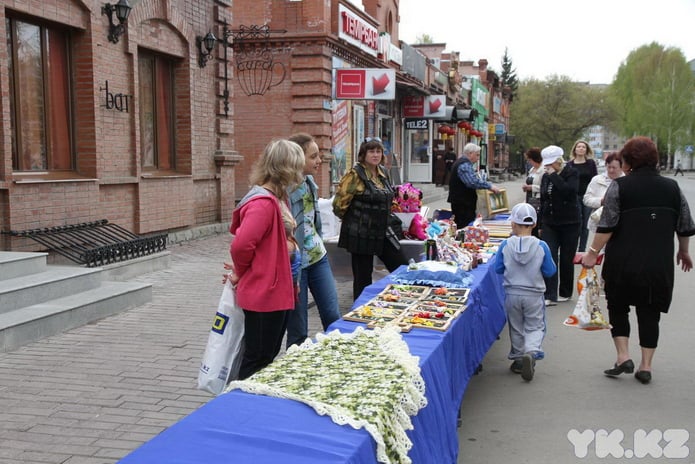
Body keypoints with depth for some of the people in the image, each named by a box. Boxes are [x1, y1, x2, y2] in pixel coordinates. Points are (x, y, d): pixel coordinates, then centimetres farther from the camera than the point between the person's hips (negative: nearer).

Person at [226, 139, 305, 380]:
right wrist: (240, 274, -7)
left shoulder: (276, 199, 11)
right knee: (257, 362, 3)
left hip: (276, 294, 10)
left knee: (269, 359, 19)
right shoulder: (263, 203, -21)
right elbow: (240, 245, -25)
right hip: (264, 295, -10)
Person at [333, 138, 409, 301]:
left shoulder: (382, 173, 9)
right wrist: (354, 220, 0)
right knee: (363, 277, 3)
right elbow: (339, 205, -14)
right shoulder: (355, 175, -14)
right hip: (361, 235, -8)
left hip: (383, 232, 8)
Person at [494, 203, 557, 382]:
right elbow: (550, 271, -4)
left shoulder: (505, 246, -10)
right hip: (534, 295, -1)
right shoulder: (541, 246, -12)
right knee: (535, 327, 10)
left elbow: (498, 269, -2)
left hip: (512, 294, 1)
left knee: (516, 328, 17)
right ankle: (531, 352, -16)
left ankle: (518, 359, 27)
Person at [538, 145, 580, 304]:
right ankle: (550, 295, -9)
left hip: (569, 224, -4)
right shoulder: (546, 177, 9)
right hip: (549, 224, 4)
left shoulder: (571, 174, -7)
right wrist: (540, 225, 16)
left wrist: (554, 176, -22)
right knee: (549, 258, -8)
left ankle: (565, 293, 21)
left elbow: (569, 191, -27)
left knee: (566, 260, 5)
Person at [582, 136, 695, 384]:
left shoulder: (619, 186, -6)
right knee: (649, 313, 11)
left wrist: (593, 253, -6)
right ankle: (646, 366, 12)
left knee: (618, 307, 15)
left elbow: (607, 226, -12)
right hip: (659, 265, 3)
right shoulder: (672, 187, 6)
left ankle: (623, 357, 6)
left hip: (623, 263, -3)